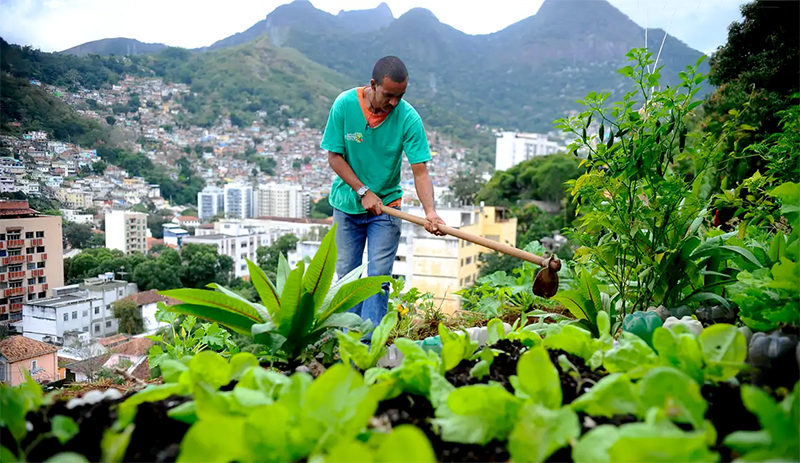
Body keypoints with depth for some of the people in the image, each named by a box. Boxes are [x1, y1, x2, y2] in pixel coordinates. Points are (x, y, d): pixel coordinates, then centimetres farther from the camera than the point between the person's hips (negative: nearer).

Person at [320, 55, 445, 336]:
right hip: (347, 205, 2)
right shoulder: (344, 105, -14)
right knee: (347, 275, 8)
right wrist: (363, 191, -16)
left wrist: (430, 211, -34)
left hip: (386, 207, -1)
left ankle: (369, 342, 0)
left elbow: (420, 170, -18)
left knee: (378, 277, -6)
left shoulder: (408, 118, -17)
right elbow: (334, 156, -8)